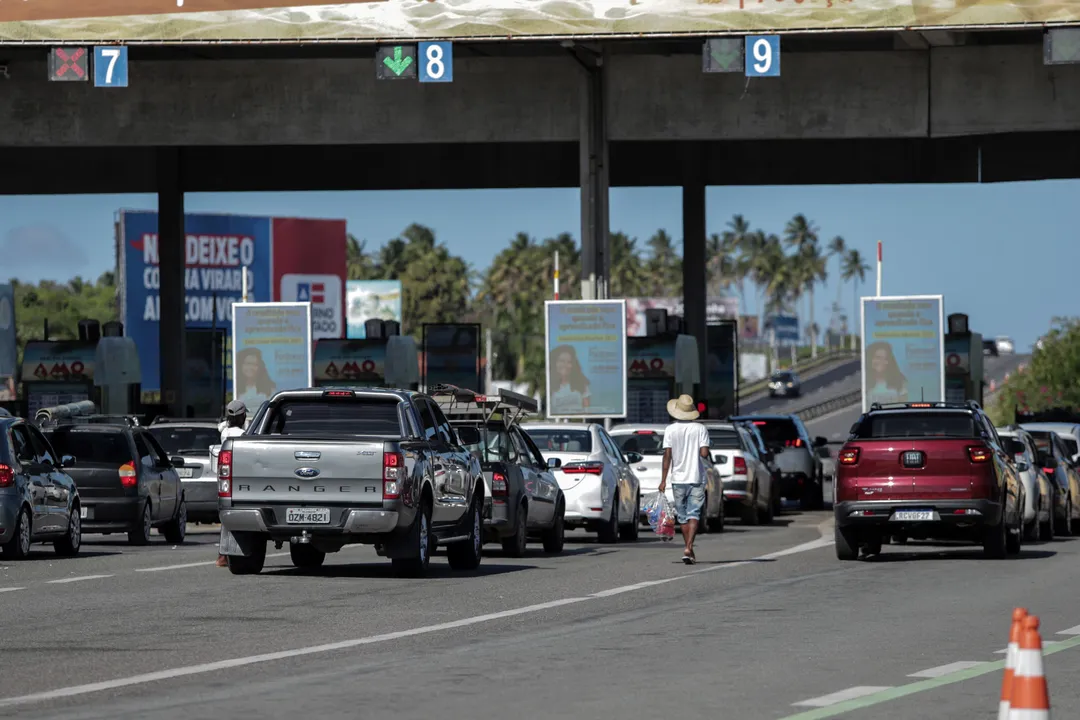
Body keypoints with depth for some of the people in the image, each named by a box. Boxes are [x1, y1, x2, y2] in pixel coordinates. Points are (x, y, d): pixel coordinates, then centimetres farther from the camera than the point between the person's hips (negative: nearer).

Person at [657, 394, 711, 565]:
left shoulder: (670, 430, -3)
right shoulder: (700, 429, -5)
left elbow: (667, 455, -7)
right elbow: (704, 453, -12)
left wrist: (663, 480, -4)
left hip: (678, 478, 1)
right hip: (697, 478, -1)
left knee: (682, 516, 13)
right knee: (693, 515, -3)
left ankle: (689, 549, 21)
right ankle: (689, 548, -19)